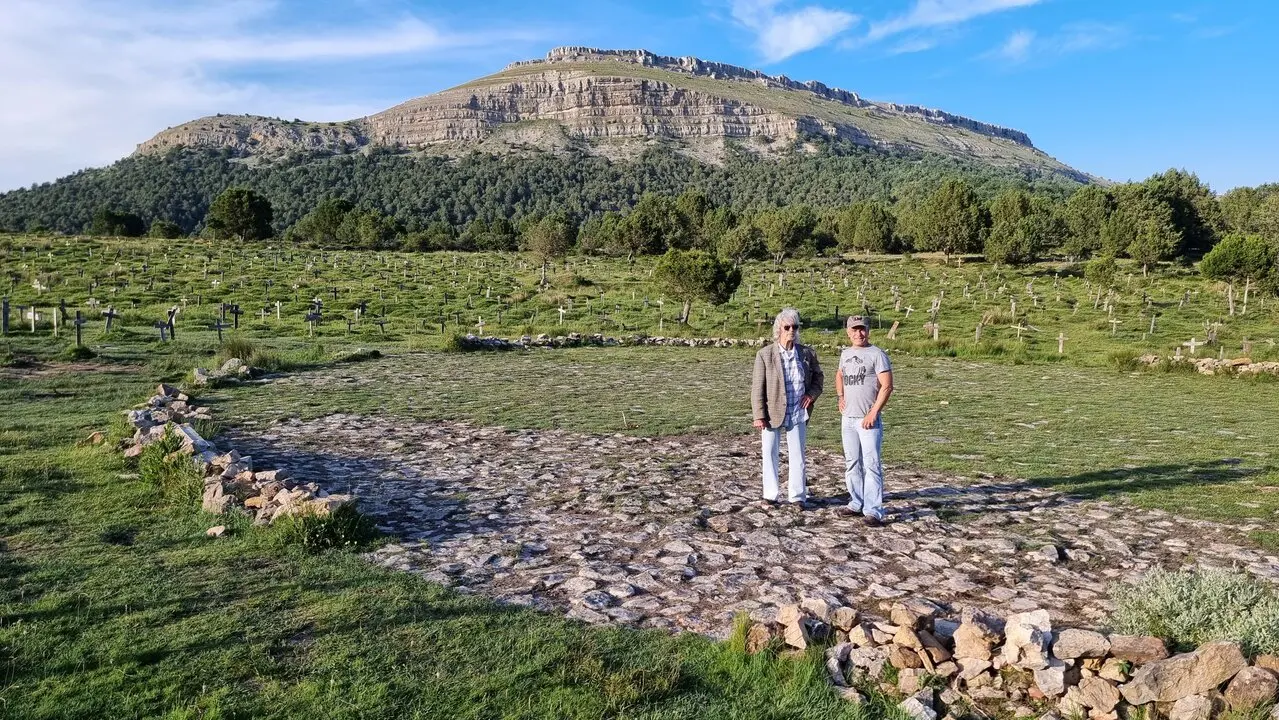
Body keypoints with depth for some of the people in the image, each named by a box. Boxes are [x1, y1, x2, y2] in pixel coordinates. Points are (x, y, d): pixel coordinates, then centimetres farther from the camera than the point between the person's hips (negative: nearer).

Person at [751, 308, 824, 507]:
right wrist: (758, 416, -11)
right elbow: (757, 387, -7)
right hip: (772, 414, -2)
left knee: (797, 456, 7)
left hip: (798, 415, 2)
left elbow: (818, 377, 18)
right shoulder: (765, 354, -8)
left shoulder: (807, 353, 2)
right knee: (770, 455, 9)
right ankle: (770, 495, 22)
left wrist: (812, 394, -2)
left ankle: (798, 496, 18)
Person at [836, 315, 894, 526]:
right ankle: (856, 503, 26)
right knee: (852, 463, 14)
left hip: (868, 420, -7)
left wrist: (873, 413, -18)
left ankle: (873, 510, -5)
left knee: (871, 464, -8)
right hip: (847, 418, 7)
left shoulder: (877, 354, -9)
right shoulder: (845, 353, 12)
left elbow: (887, 386, -14)